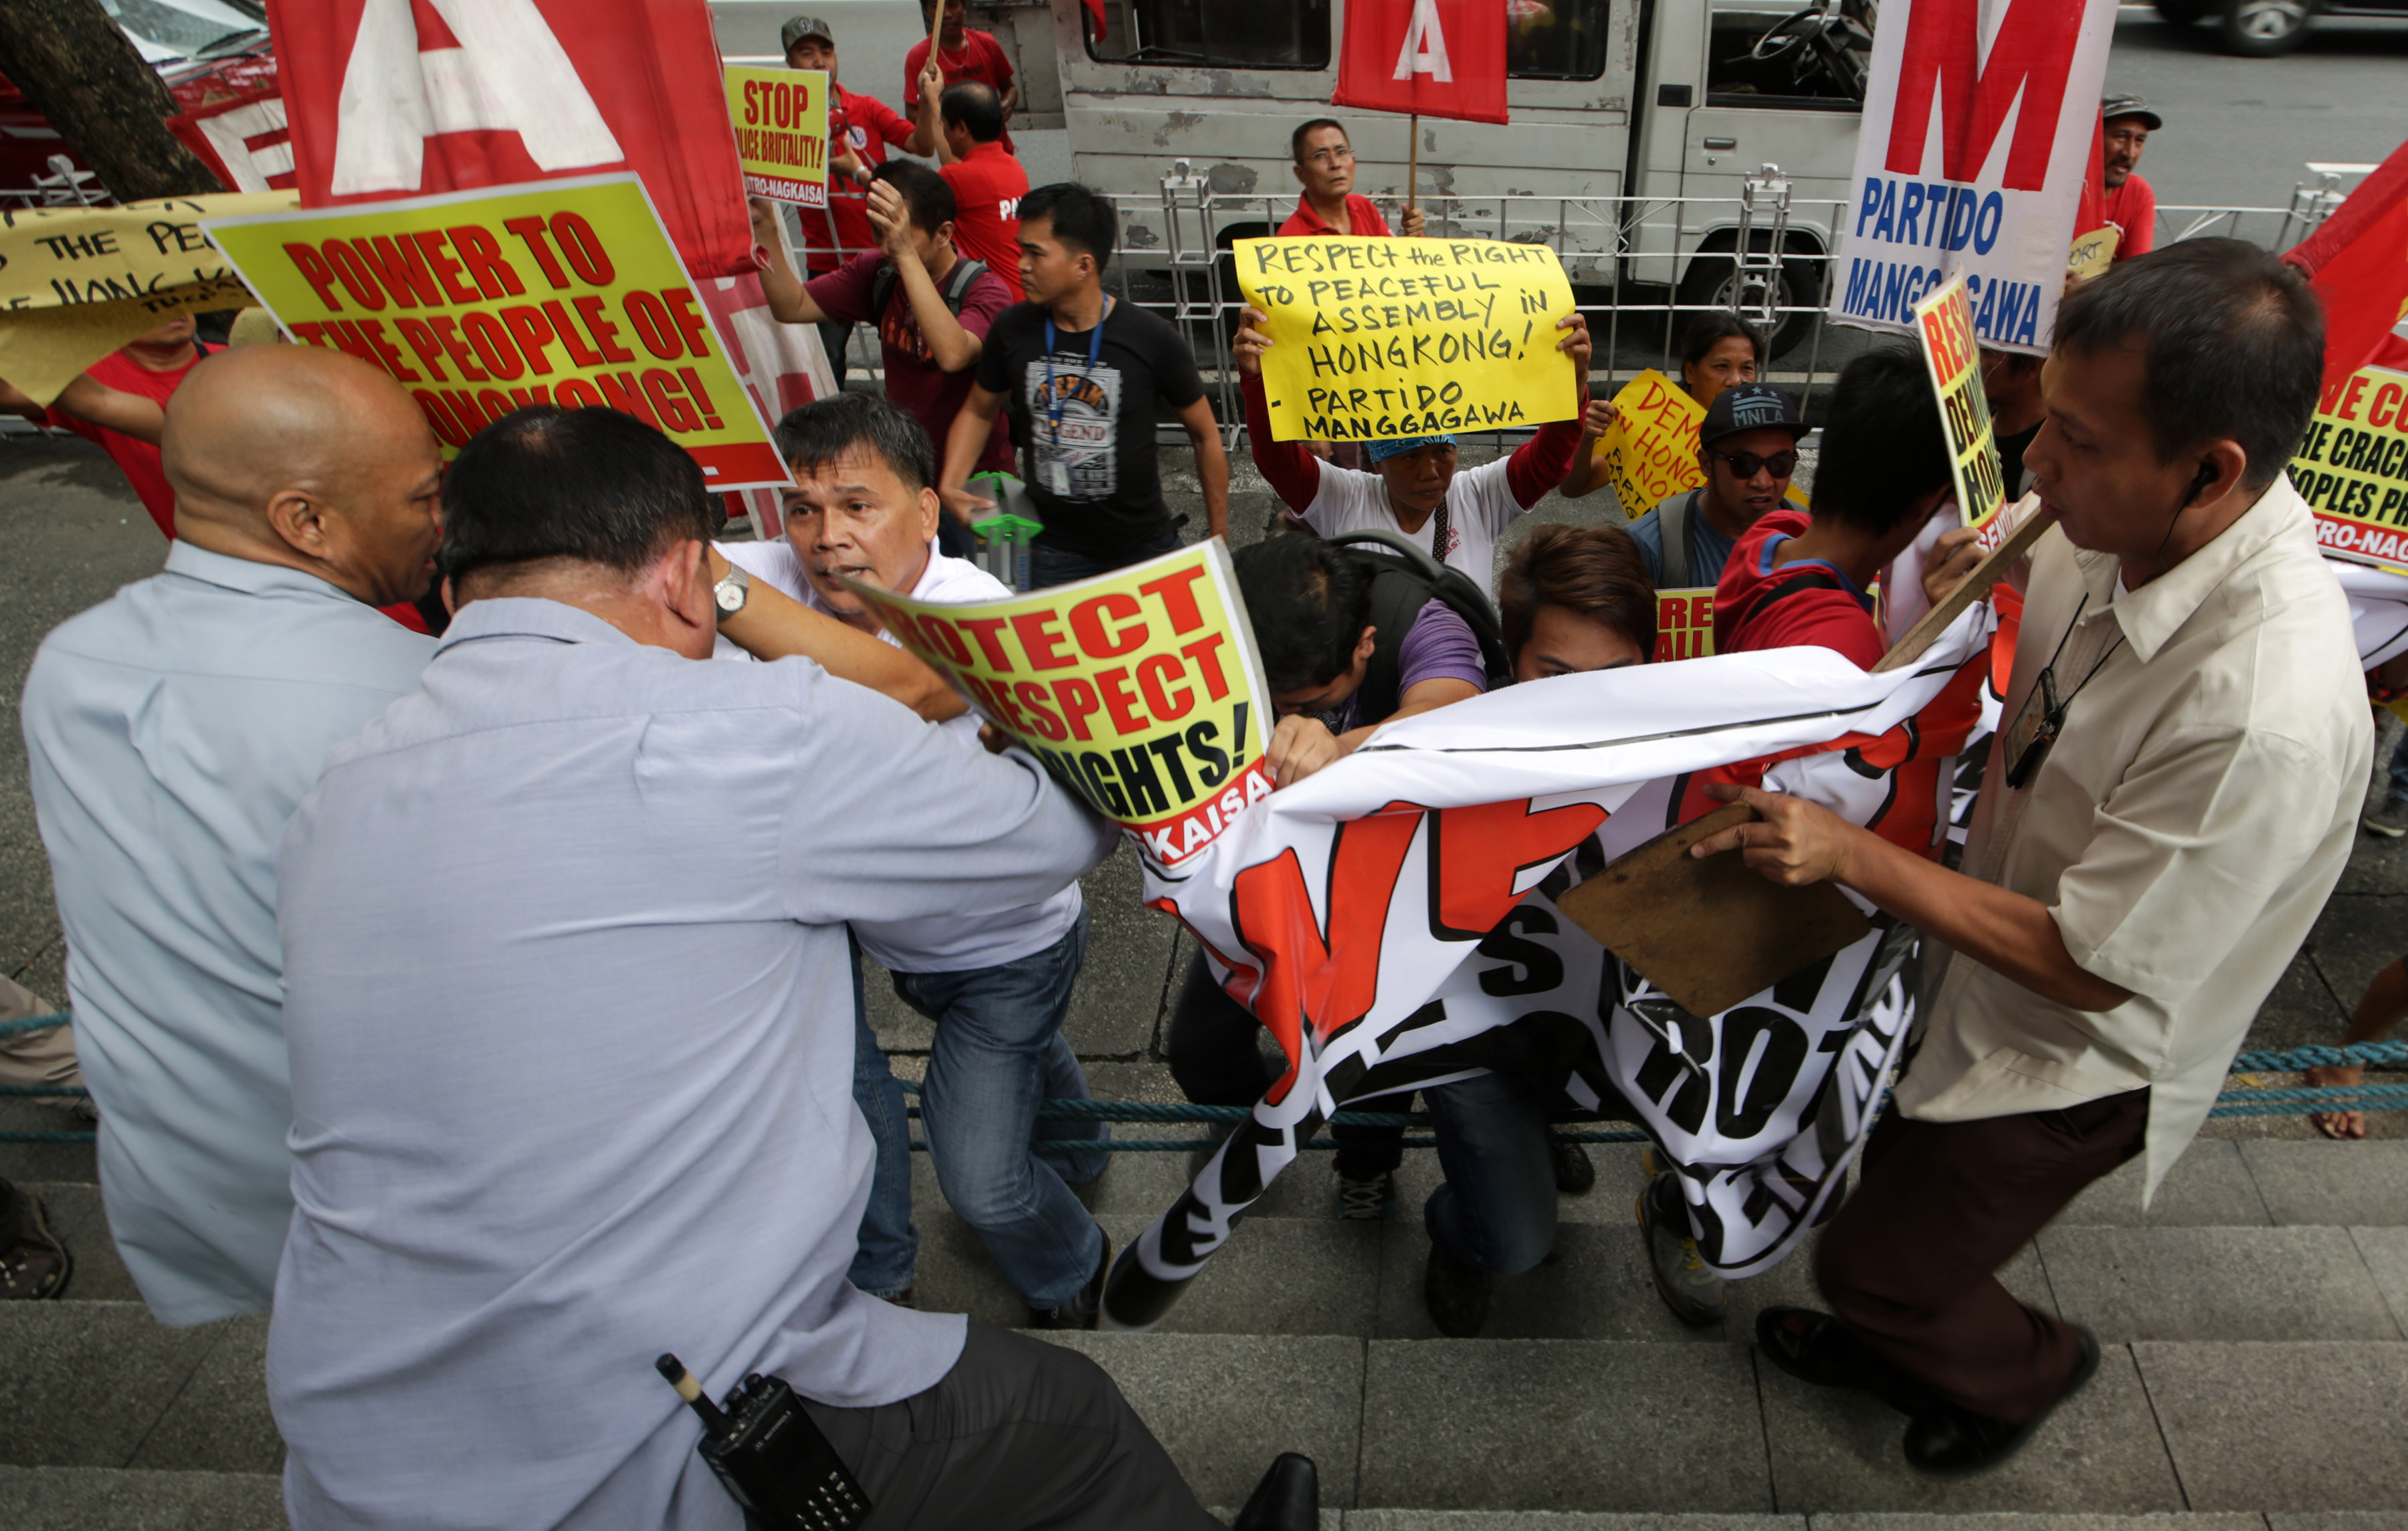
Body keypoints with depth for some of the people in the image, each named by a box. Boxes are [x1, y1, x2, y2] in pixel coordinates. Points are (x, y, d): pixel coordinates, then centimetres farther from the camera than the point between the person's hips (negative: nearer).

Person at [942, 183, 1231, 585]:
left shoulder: (1152, 340, -12)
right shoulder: (1013, 330, -4)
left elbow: (1206, 436, -3)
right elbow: (979, 411, 11)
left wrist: (1218, 538, -1)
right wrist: (950, 485, -6)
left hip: (1145, 548, -1)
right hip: (1052, 553, 2)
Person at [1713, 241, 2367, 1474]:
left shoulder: (2269, 718, -39)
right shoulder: (2117, 525, -15)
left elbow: (2090, 968, -28)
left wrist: (1851, 854, -25)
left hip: (2077, 1053, -7)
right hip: (1987, 989, 7)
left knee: (1874, 1259, 12)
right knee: (1901, 1179, 28)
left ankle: (2026, 1368, 44)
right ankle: (1892, 1345, 58)